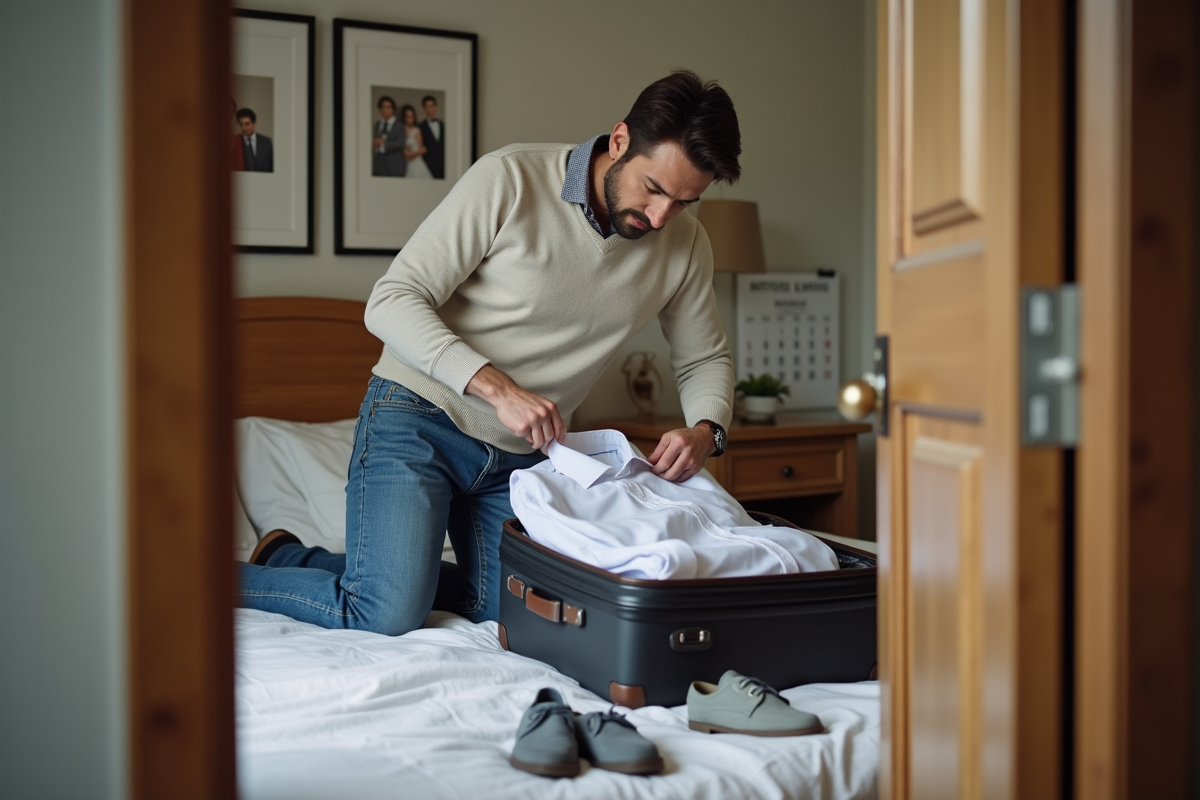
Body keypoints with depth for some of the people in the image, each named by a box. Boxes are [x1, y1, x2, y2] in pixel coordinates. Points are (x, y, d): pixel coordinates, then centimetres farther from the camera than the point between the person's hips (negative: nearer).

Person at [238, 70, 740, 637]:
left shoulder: (685, 245, -3)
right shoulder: (509, 180, -19)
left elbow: (705, 360, 10)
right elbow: (392, 302, -20)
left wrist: (704, 432, -13)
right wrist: (498, 388, -31)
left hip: (518, 455, 7)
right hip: (419, 415, -6)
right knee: (389, 615, -19)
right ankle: (229, 579, 8)